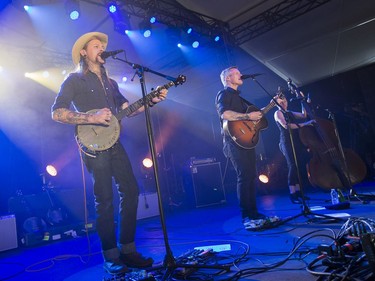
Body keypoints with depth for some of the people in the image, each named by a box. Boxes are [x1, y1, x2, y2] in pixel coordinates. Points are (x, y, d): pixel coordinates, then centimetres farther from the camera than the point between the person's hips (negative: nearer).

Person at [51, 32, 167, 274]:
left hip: (114, 143, 7)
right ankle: (111, 256, 7)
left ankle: (127, 249, 13)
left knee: (130, 190, 1)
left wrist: (152, 101, 2)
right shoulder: (74, 80, 2)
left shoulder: (110, 83, 21)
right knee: (105, 198, -6)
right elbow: (57, 113, -8)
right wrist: (92, 118, -20)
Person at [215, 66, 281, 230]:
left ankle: (254, 213, 13)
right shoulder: (224, 94, -1)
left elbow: (254, 111, 27)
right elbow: (224, 113, -20)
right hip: (235, 141, -9)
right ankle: (247, 218, -10)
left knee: (251, 177, 7)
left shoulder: (238, 97, 27)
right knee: (244, 176, -14)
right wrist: (248, 116, -19)